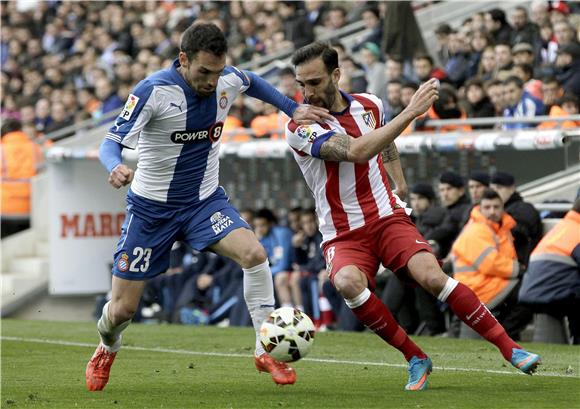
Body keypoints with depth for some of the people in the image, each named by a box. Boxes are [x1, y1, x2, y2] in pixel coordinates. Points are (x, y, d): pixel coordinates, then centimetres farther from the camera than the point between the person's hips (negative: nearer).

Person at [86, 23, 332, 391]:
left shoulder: (228, 80, -9)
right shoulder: (152, 91, -23)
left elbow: (253, 82, 17)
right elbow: (112, 142, -23)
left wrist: (294, 109, 9)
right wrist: (116, 168, -45)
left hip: (205, 200, 3)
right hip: (152, 207, -3)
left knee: (254, 253, -26)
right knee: (122, 309, 1)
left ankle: (266, 351, -12)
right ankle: (107, 350, 39)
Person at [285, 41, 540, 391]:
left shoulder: (369, 105, 3)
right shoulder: (300, 128, -14)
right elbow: (356, 152, -30)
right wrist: (411, 112, -30)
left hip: (388, 218, 2)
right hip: (343, 234, -2)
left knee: (432, 276, -24)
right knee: (348, 283, -34)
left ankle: (510, 348, -12)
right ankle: (416, 358, -16)